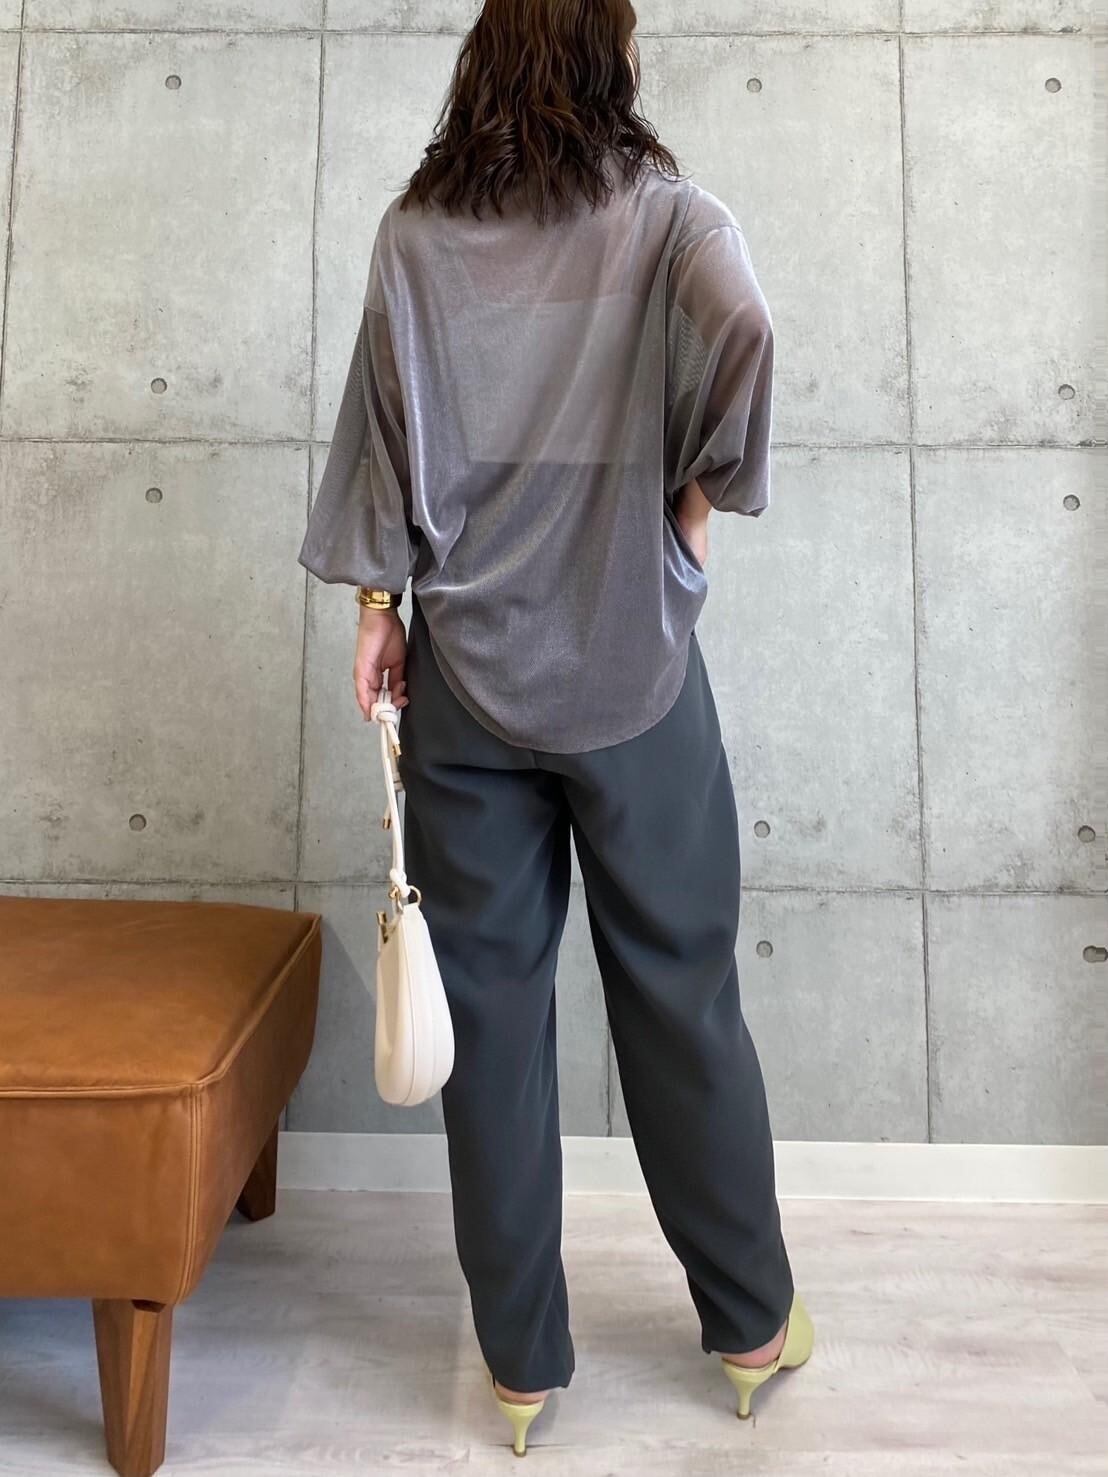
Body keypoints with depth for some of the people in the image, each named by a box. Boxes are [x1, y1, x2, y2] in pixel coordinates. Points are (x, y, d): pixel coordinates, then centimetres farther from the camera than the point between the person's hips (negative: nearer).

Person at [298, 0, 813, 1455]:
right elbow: (743, 342, -19)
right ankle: (753, 1323, 28)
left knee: (492, 1004, 9)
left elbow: (384, 432, 2)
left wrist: (378, 606, 9)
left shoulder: (415, 233, 6)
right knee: (682, 995, 11)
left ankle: (520, 1359, 23)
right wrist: (691, 512, -6)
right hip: (635, 669, -1)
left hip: (467, 675, 2)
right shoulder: (668, 213, 0)